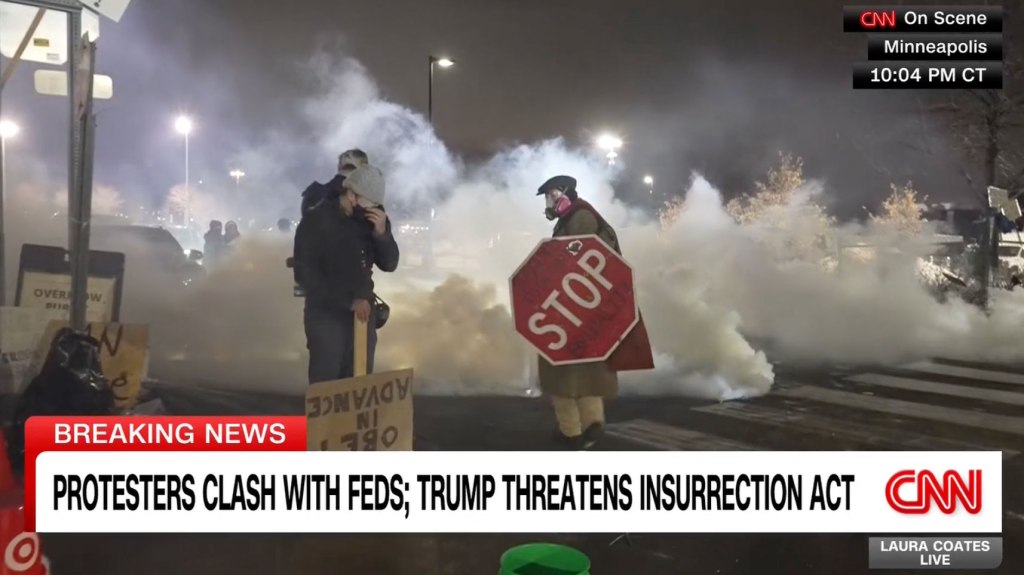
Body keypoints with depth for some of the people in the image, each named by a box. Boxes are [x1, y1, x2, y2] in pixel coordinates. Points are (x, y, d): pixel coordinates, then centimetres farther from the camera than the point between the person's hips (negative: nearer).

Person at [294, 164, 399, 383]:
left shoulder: (374, 218, 3)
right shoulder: (316, 222, -12)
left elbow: (389, 264, 1)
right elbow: (309, 277, -13)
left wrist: (382, 232, -16)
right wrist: (350, 301, -19)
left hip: (363, 314, 5)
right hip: (326, 317, -5)